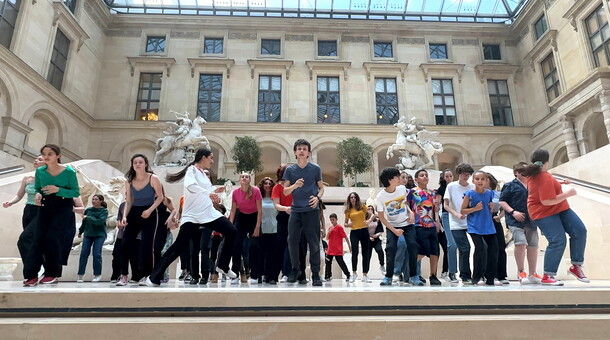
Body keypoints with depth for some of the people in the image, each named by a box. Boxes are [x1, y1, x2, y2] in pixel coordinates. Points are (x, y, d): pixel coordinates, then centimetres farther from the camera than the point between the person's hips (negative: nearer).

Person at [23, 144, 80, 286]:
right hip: (45, 207, 4)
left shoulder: (69, 171, -13)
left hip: (63, 207, -3)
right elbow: (37, 188, 11)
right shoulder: (40, 171, -2)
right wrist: (38, 195, -13)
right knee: (38, 238, -5)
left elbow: (76, 192, -8)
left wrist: (58, 190, -23)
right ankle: (31, 275, 1)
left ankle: (52, 274, 5)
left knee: (53, 238, -10)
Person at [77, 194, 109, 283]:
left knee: (96, 254, -7)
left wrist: (88, 218, -15)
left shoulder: (104, 211, -3)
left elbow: (99, 221, -19)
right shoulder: (88, 210, 7)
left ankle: (97, 275, 4)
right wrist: (80, 231, 31)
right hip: (88, 234, 4)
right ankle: (80, 275, 5)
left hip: (99, 235, -3)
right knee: (84, 253, -3)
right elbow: (84, 222, 21)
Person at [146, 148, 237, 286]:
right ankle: (154, 278, 3)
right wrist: (209, 193, -28)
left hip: (209, 213, 8)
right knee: (179, 246, -9)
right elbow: (190, 186, -27)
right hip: (193, 215, -8)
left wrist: (215, 191, 11)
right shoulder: (192, 169, -6)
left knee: (232, 232, 0)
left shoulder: (203, 174, 19)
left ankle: (222, 266, 11)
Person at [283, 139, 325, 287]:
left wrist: (317, 197, -10)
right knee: (292, 241, 2)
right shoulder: (290, 170, 7)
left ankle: (316, 275, 6)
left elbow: (321, 187, 11)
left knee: (314, 244, -2)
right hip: (295, 210, 2)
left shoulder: (315, 169, 4)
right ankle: (295, 270, 22)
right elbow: (285, 191, 5)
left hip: (312, 210, -2)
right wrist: (294, 185, -15)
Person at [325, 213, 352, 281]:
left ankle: (348, 276, 0)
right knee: (328, 263, 10)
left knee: (341, 262, -7)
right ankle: (328, 277, 21)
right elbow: (327, 238, 10)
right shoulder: (330, 228, 11)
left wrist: (349, 246, -9)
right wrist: (329, 232, -8)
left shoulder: (339, 227, -8)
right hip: (330, 249, 7)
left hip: (338, 250, -7)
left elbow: (345, 237, -8)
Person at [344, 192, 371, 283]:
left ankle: (365, 275, 9)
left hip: (364, 231, 0)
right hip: (354, 232, 0)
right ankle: (354, 273, 4)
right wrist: (348, 224, -10)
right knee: (355, 252, -12)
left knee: (365, 253, 2)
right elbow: (345, 223, 13)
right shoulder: (348, 210, 8)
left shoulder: (362, 206, 6)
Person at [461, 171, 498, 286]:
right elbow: (462, 211, -4)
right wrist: (475, 208, -16)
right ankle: (476, 278, 7)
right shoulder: (470, 194, -6)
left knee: (494, 250, 5)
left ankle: (490, 279, 20)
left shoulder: (489, 193, 7)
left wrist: (492, 207, -1)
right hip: (475, 228, -5)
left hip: (489, 227, 5)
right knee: (480, 250, -11)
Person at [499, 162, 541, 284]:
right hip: (516, 221, -6)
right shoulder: (510, 186, 3)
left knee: (533, 246, 8)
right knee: (521, 243, -20)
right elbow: (502, 202, -2)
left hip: (531, 221, 6)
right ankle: (521, 272, -5)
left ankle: (532, 274, 21)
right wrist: (513, 212, -13)